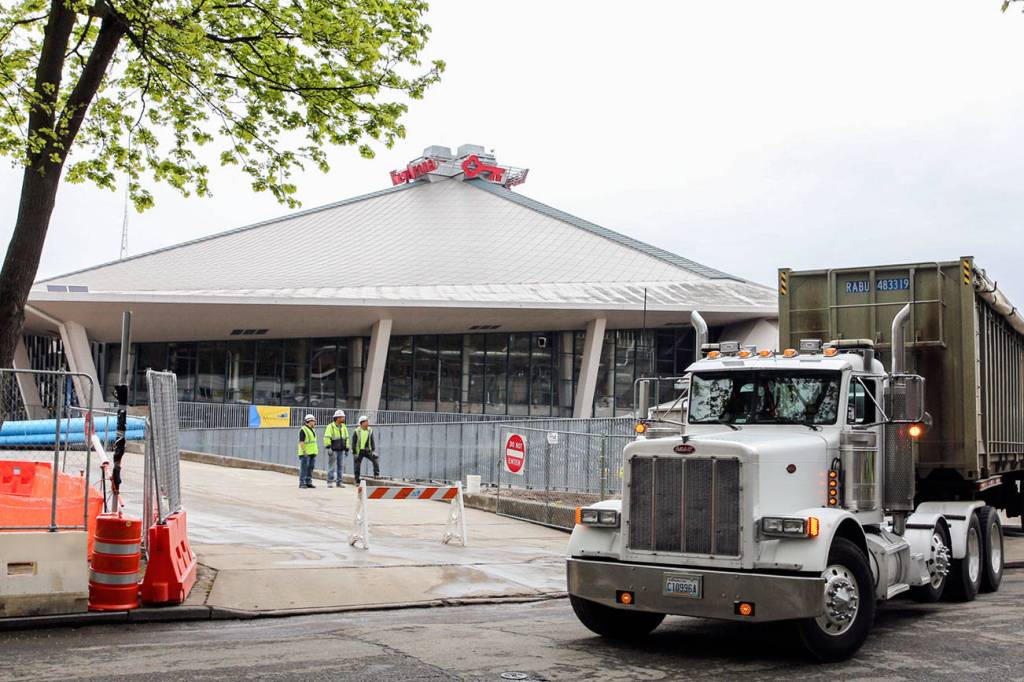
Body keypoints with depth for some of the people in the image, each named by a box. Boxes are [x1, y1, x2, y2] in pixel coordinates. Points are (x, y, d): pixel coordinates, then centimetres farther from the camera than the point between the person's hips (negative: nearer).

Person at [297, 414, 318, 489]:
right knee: (304, 468, -7)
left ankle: (308, 482, 13)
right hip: (305, 453, -8)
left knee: (310, 468, 9)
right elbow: (301, 442, -16)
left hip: (312, 453, 8)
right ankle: (302, 483, -4)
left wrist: (316, 449, 19)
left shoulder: (312, 430, 16)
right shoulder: (303, 430, -11)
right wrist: (304, 451, -22)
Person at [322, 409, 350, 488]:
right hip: (333, 450, -6)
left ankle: (339, 482, 11)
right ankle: (329, 481, 2)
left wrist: (347, 448, 15)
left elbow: (346, 438, 19)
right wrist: (328, 447, -20)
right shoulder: (330, 427, -7)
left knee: (341, 466, 6)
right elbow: (327, 438, -13)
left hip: (341, 450, 6)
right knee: (332, 466, -4)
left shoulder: (344, 427, 13)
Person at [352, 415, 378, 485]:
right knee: (357, 466, 2)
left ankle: (376, 475, -9)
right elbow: (354, 443, -7)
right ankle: (357, 481, 11)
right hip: (359, 451, -3)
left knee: (375, 459, -15)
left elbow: (372, 442, 5)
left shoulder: (370, 431, 1)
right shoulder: (357, 431, -10)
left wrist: (373, 450, -3)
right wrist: (354, 453, -10)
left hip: (367, 451, 3)